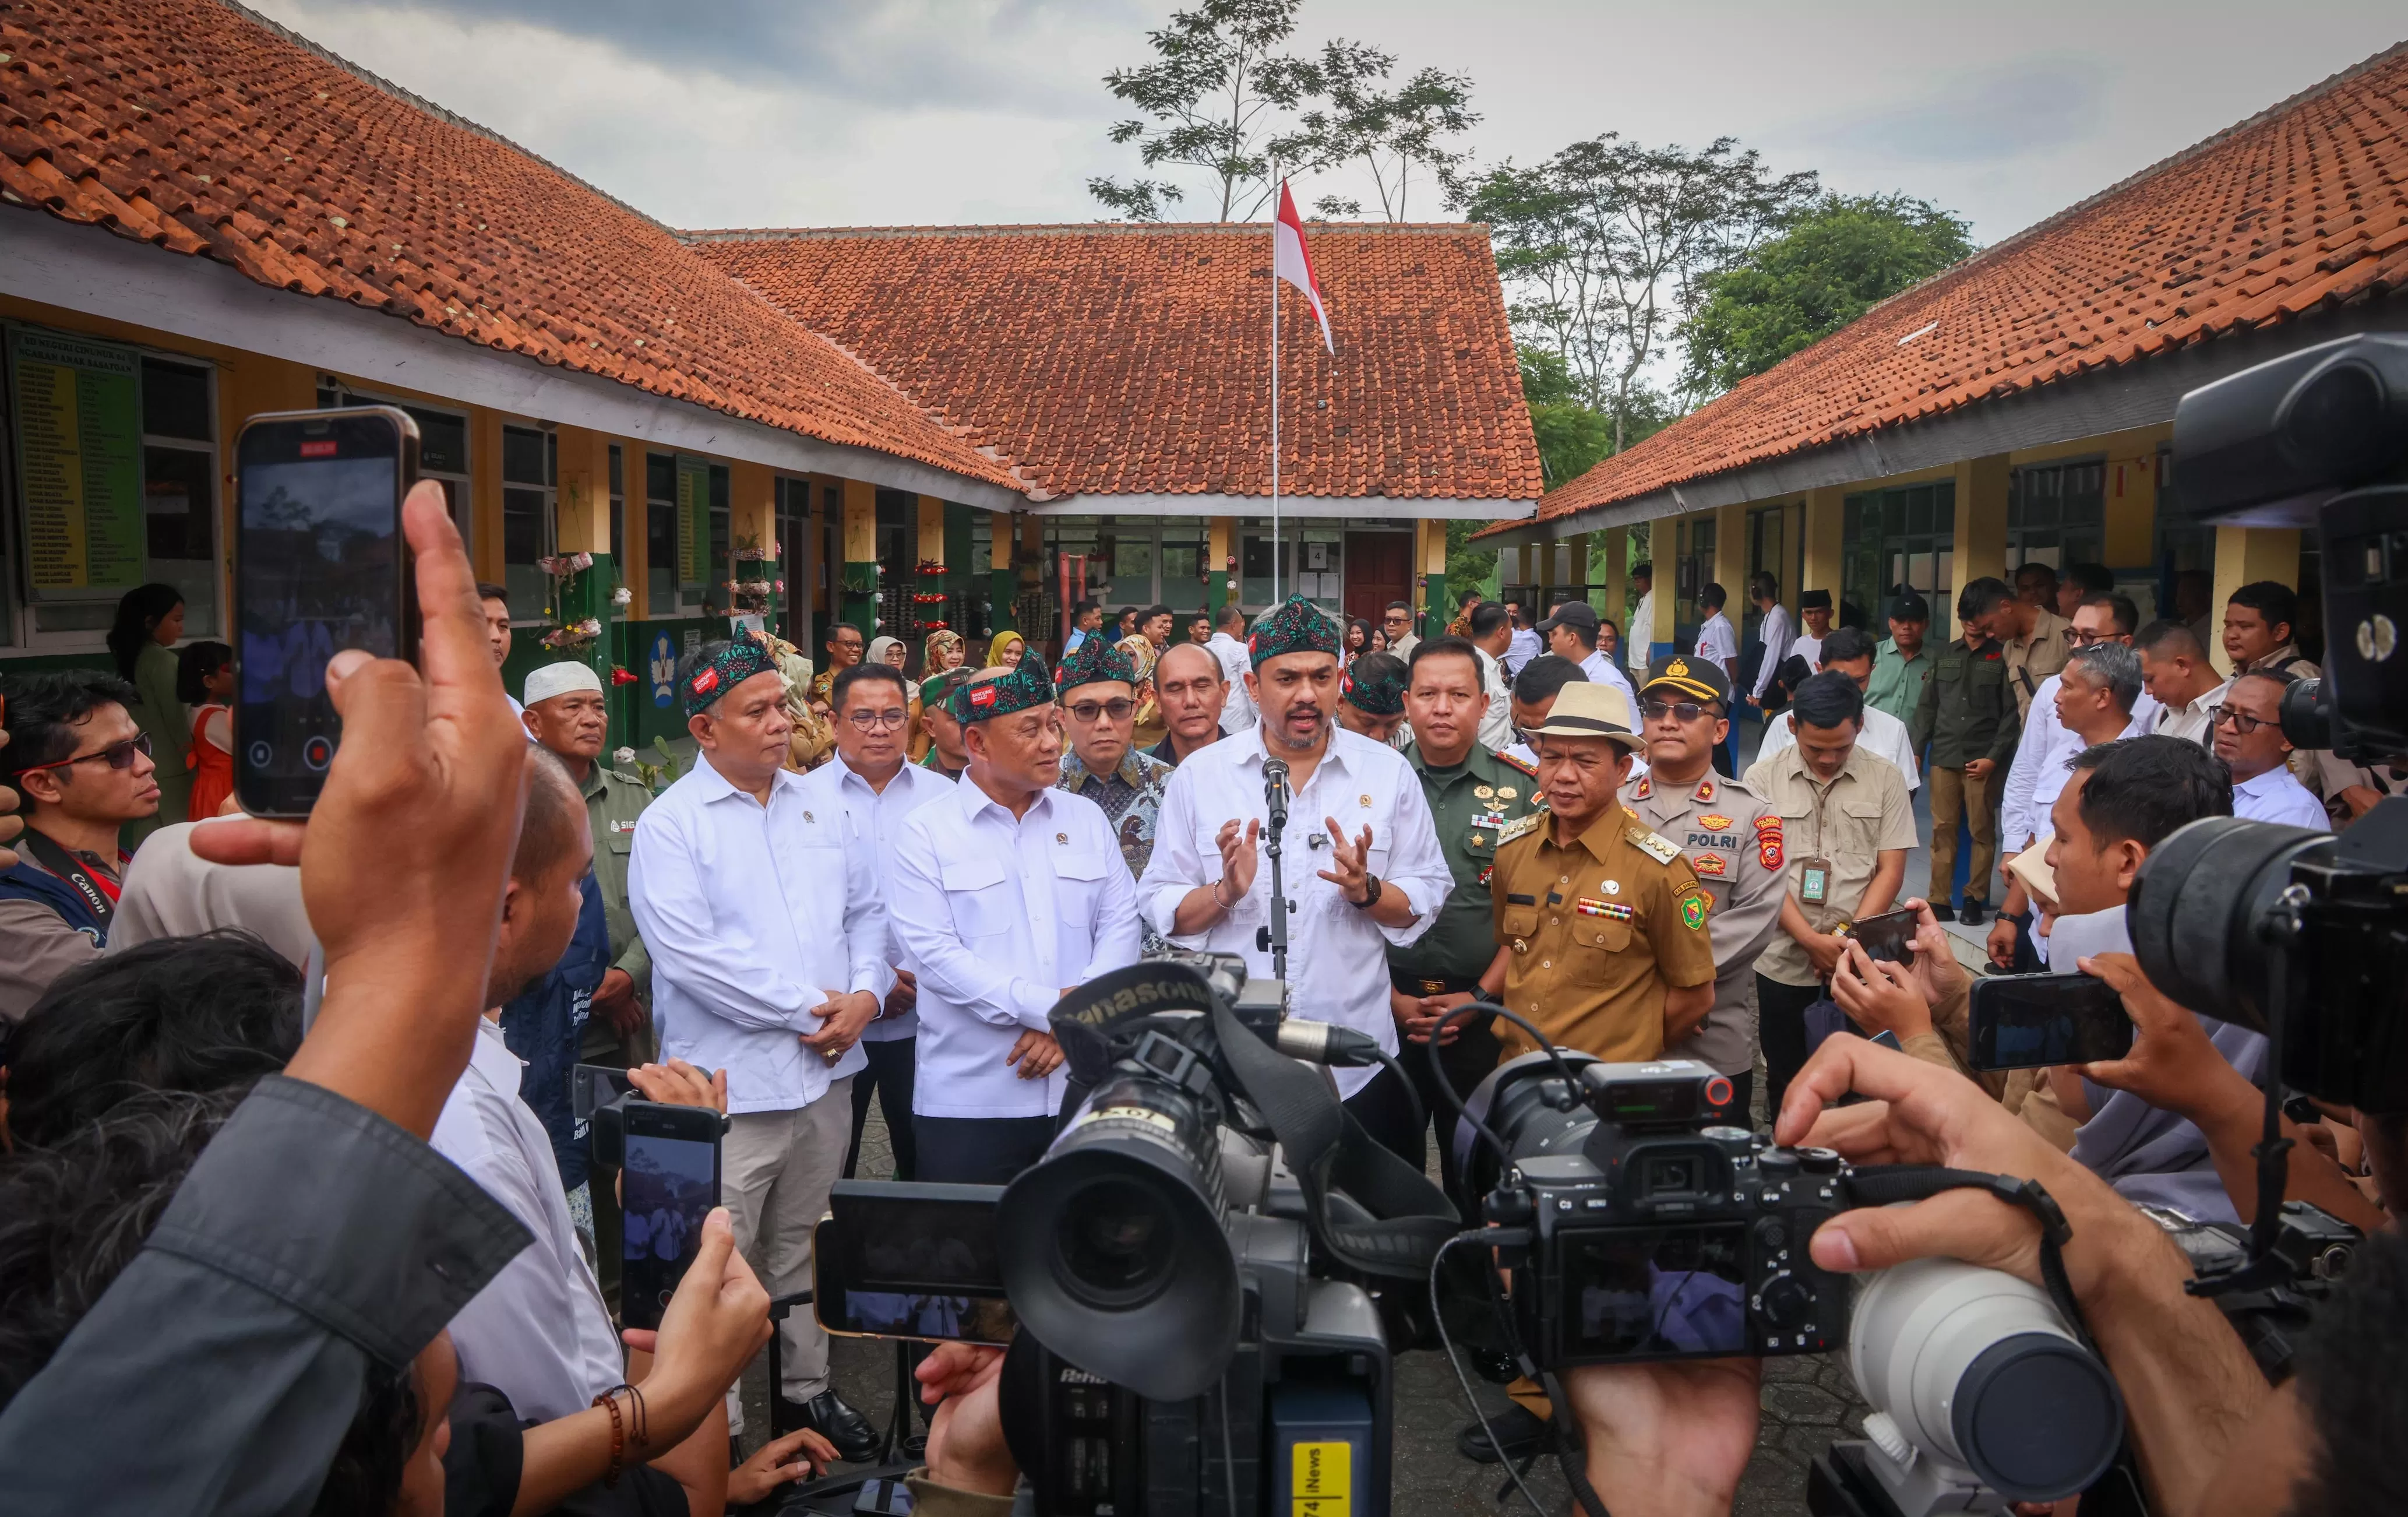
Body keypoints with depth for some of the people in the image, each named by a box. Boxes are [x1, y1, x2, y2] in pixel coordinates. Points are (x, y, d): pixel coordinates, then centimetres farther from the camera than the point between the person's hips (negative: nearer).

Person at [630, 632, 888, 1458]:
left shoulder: (816, 808, 11)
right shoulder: (670, 824, -8)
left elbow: (867, 907, 14)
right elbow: (689, 953, -18)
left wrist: (864, 993, -4)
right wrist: (808, 1008, -16)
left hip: (827, 1070, 6)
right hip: (731, 1085, -6)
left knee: (805, 1247, 19)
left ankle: (808, 1386, 34)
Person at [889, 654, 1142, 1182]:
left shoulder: (1087, 819, 10)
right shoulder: (927, 833, -2)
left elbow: (1121, 924, 6)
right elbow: (933, 951, -11)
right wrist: (1047, 1006, -16)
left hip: (1082, 1088, 3)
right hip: (968, 1100, -3)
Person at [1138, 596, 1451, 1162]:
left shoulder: (1388, 772, 3)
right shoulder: (1198, 776, 1)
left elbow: (1427, 898, 3)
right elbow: (1159, 907, 1)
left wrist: (1365, 890, -16)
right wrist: (1224, 892, -18)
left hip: (1355, 1063, 1)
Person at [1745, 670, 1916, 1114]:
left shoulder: (1885, 778, 1)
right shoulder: (1763, 778, -2)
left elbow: (1891, 870, 0)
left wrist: (1849, 938, -11)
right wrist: (1811, 940, -14)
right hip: (1783, 957, 0)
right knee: (1784, 1078, 11)